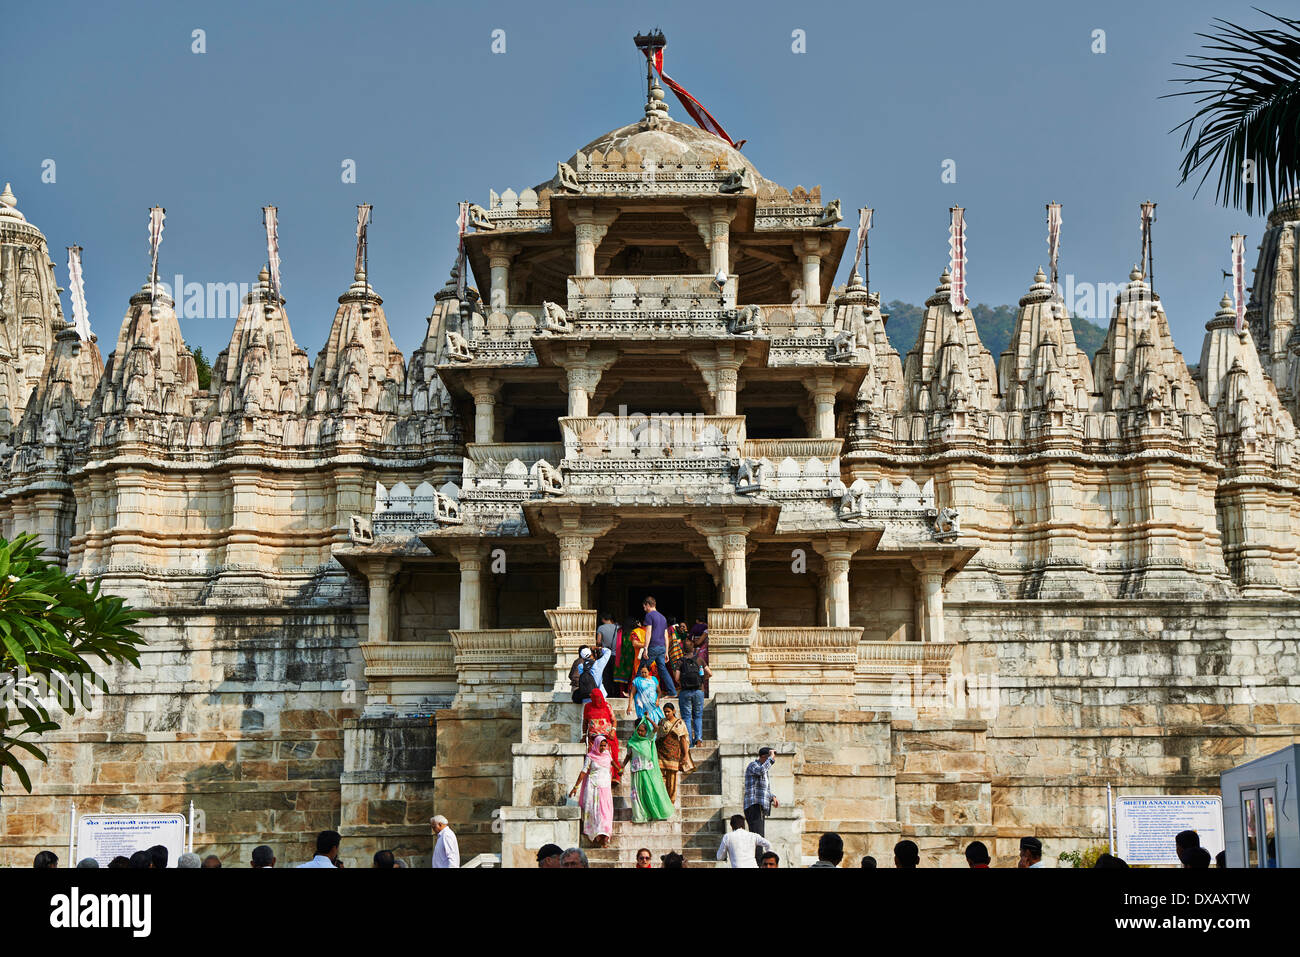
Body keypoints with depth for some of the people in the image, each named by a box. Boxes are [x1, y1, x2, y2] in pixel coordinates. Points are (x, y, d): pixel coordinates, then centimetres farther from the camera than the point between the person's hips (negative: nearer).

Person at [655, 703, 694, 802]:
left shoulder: (680, 723, 2)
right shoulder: (662, 722, 10)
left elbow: (683, 739, 0)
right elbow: (657, 737, 15)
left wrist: (685, 755, -5)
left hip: (673, 753, -2)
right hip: (661, 752, 2)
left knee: (672, 776, 1)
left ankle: (671, 801, 10)